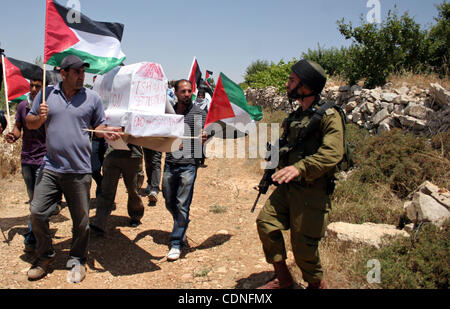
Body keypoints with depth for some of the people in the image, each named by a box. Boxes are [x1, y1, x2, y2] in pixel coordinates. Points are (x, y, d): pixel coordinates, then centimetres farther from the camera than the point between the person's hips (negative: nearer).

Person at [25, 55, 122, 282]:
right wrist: (40, 118, -8)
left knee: (80, 219, 6)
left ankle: (77, 260, 27)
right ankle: (44, 256, 27)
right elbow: (30, 123, 13)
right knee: (37, 213, 3)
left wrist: (107, 132, -12)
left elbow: (99, 126, 10)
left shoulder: (92, 98, 5)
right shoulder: (47, 94, 7)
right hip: (50, 167, 1)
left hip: (80, 170, -1)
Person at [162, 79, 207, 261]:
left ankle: (177, 243, 6)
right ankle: (181, 229, 39)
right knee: (169, 202, 14)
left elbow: (201, 140, -4)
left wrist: (203, 139, -27)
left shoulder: (199, 114, -1)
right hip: (170, 163, 4)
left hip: (188, 165, -4)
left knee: (182, 205, -4)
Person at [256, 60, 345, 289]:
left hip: (312, 191, -7)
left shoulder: (328, 116, -13)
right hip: (288, 187, 8)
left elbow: (333, 154, -27)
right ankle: (282, 278, 16)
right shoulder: (296, 117, 13)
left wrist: (300, 168, -38)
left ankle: (316, 284, 28)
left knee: (303, 244, -1)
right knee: (266, 221, -2)